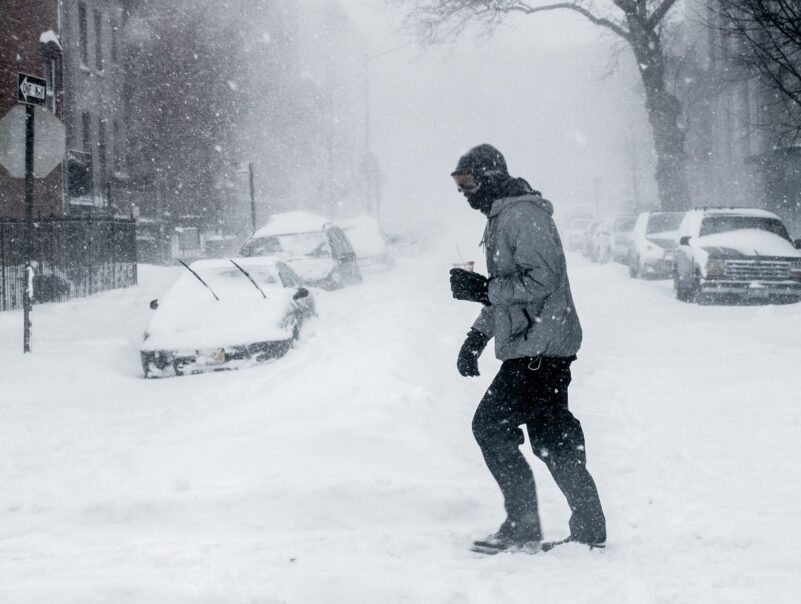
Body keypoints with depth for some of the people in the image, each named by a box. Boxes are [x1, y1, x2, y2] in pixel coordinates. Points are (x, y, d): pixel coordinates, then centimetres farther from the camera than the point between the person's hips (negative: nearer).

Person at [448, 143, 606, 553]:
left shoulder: (523, 214, -13)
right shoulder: (500, 218, 20)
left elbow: (540, 279, -23)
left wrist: (481, 288, -20)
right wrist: (477, 335, 22)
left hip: (538, 350, -10)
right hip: (537, 350, 10)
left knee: (490, 424, -9)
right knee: (552, 436, 11)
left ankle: (523, 527, -5)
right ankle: (589, 530, 14)